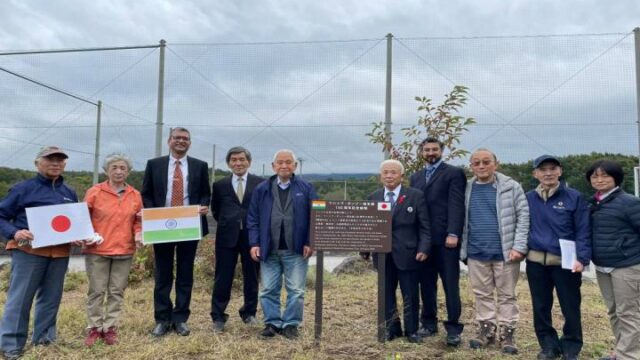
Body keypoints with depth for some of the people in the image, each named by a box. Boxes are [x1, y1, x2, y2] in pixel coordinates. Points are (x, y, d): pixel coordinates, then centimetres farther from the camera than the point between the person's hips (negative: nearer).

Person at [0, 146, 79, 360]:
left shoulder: (70, 194, 14)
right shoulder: (24, 189, -1)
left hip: (59, 253, 5)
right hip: (28, 251, -5)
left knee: (51, 297, 12)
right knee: (20, 298, -2)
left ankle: (44, 337, 25)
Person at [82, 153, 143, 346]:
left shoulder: (135, 195, 5)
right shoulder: (94, 192, -2)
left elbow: (138, 220, 11)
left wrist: (138, 234, -7)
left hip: (124, 251, 2)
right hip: (97, 250, -2)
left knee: (117, 291, 7)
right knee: (97, 291, 5)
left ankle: (110, 328, 17)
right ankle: (95, 328, 18)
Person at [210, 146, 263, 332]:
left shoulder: (260, 183, 0)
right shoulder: (220, 185, 7)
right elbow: (215, 211, 17)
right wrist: (227, 223, 11)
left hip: (252, 236, 0)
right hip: (227, 237, 1)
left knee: (251, 277, 11)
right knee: (223, 278, 3)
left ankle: (249, 313, 27)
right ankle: (218, 316, 16)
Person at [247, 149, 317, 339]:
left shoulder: (306, 188, 3)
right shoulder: (262, 189, 6)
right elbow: (253, 218, 5)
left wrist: (310, 243, -7)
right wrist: (254, 243, -3)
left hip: (296, 250, -1)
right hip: (269, 249, 2)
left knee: (295, 290, 4)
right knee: (268, 290, 9)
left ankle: (291, 324, 18)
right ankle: (272, 323, 22)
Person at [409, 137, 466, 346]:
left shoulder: (454, 173, 1)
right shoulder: (416, 177, 18)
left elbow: (456, 205, -9)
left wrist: (453, 234, -18)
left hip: (445, 239, -5)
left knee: (451, 285, 1)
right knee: (426, 285, 10)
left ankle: (453, 328, 10)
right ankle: (429, 323, 22)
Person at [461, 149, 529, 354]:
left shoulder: (511, 187, -3)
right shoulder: (466, 190, 5)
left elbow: (523, 217, -5)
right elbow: (463, 221, 8)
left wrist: (518, 246, -13)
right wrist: (463, 249, 3)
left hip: (504, 252, -2)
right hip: (476, 253, 3)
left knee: (507, 295, 9)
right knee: (482, 295, 13)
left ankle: (507, 333, 20)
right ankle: (486, 329, 26)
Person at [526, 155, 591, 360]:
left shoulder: (574, 197, -4)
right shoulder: (528, 199, 5)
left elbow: (583, 231, -6)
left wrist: (581, 258, -14)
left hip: (566, 262, -3)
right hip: (536, 262, 3)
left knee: (571, 308, 7)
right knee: (541, 307, 11)